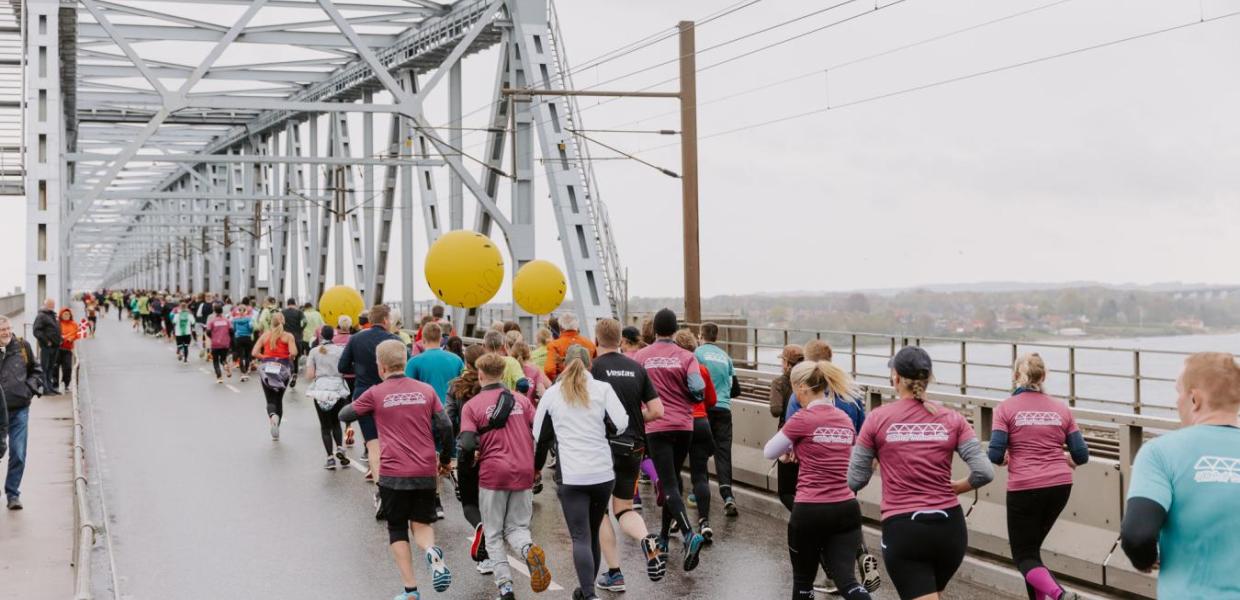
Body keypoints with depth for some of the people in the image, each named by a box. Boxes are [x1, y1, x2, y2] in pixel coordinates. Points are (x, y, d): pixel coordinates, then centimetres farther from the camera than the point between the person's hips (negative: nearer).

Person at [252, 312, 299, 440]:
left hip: (266, 368, 0)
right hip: (283, 369, 0)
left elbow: (255, 353, -3)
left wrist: (265, 358, 11)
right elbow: (293, 353, -15)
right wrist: (290, 359, 5)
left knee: (270, 399, 6)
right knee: (278, 398, 14)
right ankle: (276, 432, 16)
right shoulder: (288, 336, -2)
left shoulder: (265, 335, 4)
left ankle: (273, 415, -29)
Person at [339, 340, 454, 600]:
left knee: (397, 530, 11)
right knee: (421, 524, 16)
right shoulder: (426, 390, 4)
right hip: (426, 473, 2)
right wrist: (445, 459, 17)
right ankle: (432, 552, -18)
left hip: (393, 474, -2)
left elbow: (344, 415, 10)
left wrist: (355, 404, 32)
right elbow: (445, 427, 2)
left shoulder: (376, 393, -2)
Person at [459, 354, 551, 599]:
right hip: (524, 474, 3)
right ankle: (529, 550, -19)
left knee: (494, 534, 11)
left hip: (492, 474, -2)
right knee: (517, 527, 14)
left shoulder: (472, 405, -3)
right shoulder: (522, 399, 7)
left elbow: (467, 445, -12)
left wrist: (466, 462, 9)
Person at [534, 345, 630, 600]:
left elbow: (537, 434, 12)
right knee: (593, 533, 16)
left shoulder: (552, 393, 6)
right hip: (603, 472, 1)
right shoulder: (602, 389, 3)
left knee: (580, 537, -5)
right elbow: (622, 424, -7)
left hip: (571, 475, -1)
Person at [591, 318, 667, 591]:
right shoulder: (637, 368, 5)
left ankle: (614, 573, 8)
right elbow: (657, 411, 2)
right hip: (634, 446, 4)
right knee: (623, 509, 16)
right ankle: (647, 540, -16)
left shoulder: (594, 368, -8)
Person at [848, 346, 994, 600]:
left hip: (902, 529, -4)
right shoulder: (952, 419, 2)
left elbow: (855, 480, 0)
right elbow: (984, 473, -6)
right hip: (949, 525, 4)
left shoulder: (878, 419, -4)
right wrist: (951, 487, 13)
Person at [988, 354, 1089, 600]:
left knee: (1023, 555, 4)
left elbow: (995, 455, -9)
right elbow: (1081, 455, 5)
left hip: (1024, 488, -4)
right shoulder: (1061, 409, 7)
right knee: (1032, 545, 23)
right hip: (1060, 486, 5)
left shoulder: (1006, 408, -3)